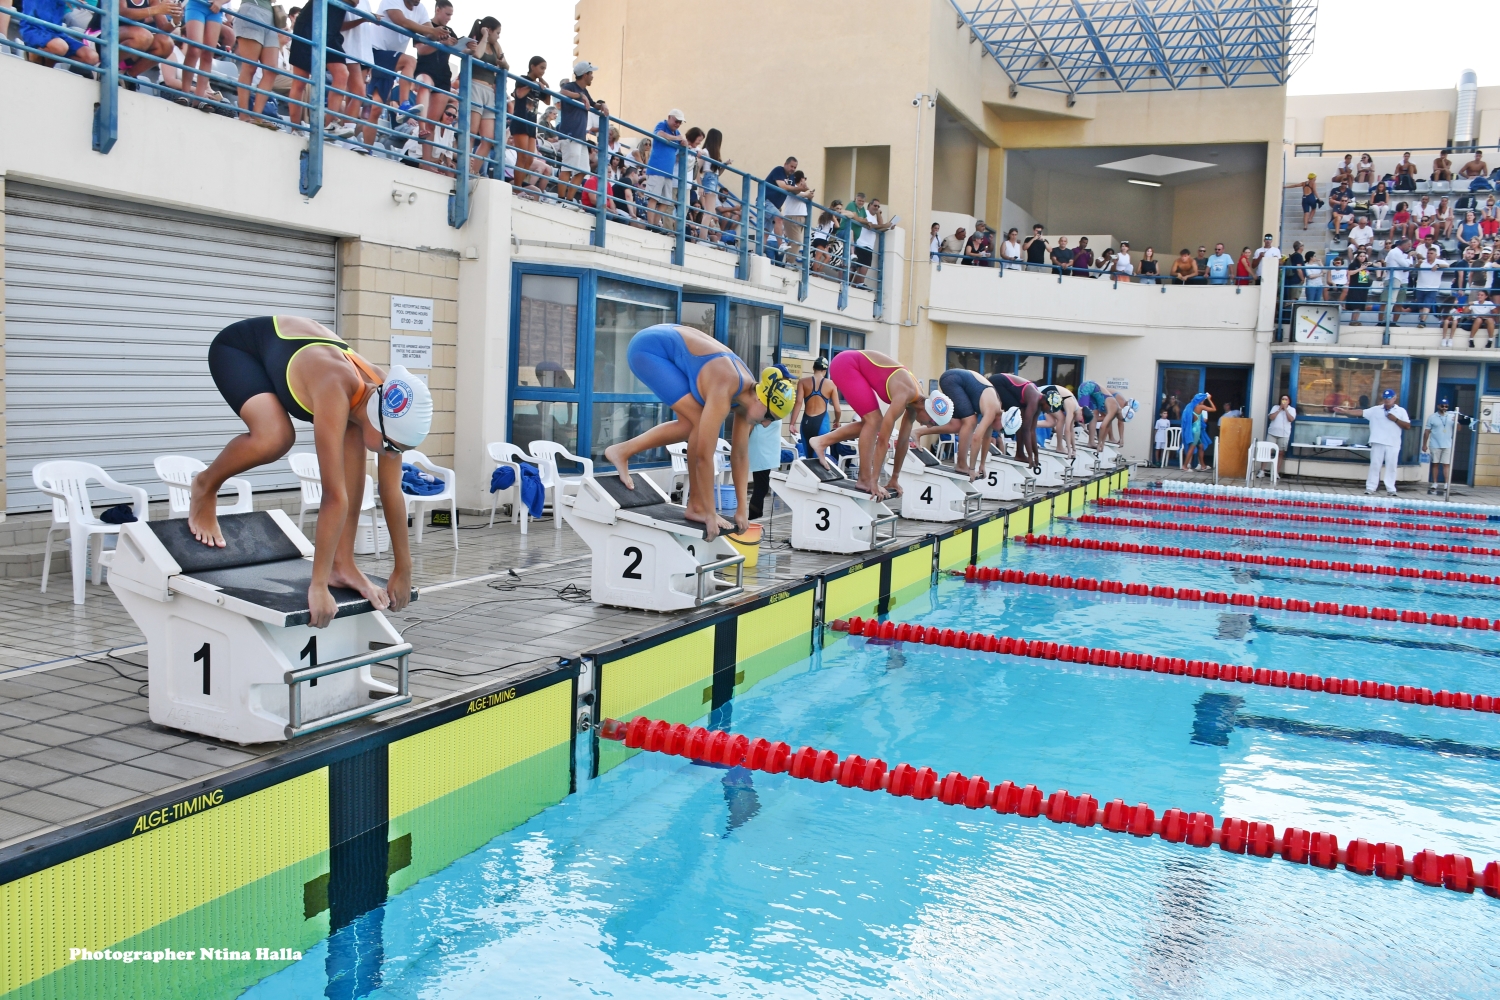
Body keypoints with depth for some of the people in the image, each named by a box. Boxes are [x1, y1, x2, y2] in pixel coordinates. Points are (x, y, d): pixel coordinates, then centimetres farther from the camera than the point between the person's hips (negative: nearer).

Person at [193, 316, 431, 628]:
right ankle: (205, 487, -1)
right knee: (275, 437, -33)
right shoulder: (335, 392, -42)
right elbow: (335, 496, -42)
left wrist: (403, 570, -8)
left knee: (352, 441, -14)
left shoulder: (387, 400, -21)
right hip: (239, 346, -6)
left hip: (293, 347, 6)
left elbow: (392, 492, -13)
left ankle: (343, 564, -7)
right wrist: (318, 586, -38)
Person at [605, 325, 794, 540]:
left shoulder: (747, 392, -5)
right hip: (650, 347, -9)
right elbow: (704, 455, -29)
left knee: (692, 425, 9)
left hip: (669, 344, 9)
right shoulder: (723, 392, -30)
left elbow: (740, 454, 2)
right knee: (701, 422, -15)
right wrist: (710, 514, -23)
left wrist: (742, 509, 2)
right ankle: (697, 506, -5)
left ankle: (622, 451, 15)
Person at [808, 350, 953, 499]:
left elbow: (904, 440, 6)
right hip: (846, 364, -9)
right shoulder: (904, 395, -28)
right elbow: (883, 439, -29)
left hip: (855, 366, 9)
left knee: (871, 423, 10)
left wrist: (895, 478, 9)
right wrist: (874, 480, -27)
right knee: (873, 421, -15)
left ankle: (821, 441, 13)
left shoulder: (916, 399, -2)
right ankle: (864, 480, -9)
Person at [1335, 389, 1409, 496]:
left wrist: (1395, 419, -12)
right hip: (1378, 442, 0)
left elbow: (1408, 426, 0)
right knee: (1374, 465, 2)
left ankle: (1391, 489, 8)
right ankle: (1370, 488, 4)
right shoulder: (1376, 410, 6)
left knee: (1391, 466, 3)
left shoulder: (1401, 411, 5)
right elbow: (1360, 412, 0)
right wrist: (1344, 411, -9)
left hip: (1393, 444, 0)